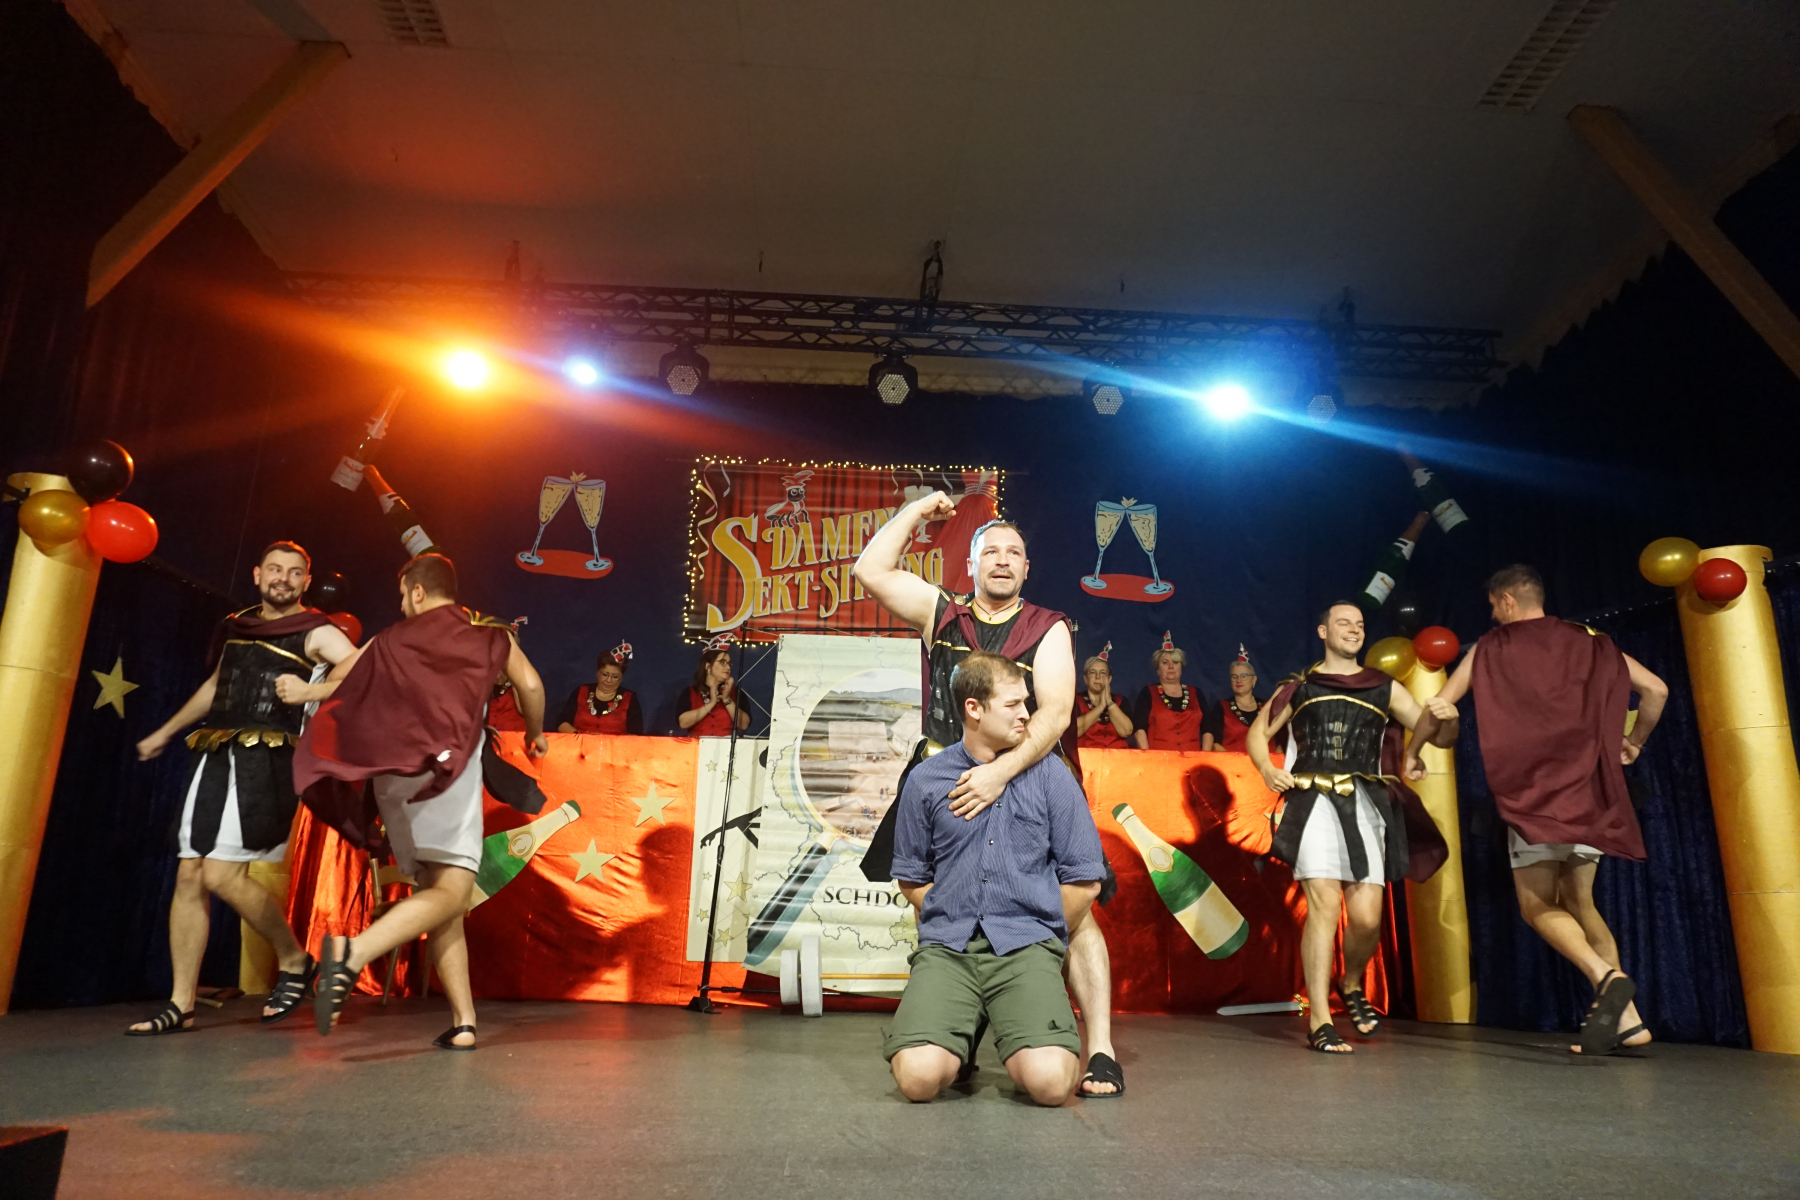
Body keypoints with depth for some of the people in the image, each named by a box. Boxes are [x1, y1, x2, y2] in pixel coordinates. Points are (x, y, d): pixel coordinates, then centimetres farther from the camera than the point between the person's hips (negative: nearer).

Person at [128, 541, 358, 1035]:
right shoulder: (236, 626, 18)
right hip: (217, 755, 7)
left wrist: (311, 691, -25)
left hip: (268, 759, -7)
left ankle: (294, 961, 5)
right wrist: (165, 733, 41)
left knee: (222, 874, -15)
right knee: (189, 875, 4)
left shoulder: (314, 633, -2)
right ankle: (181, 1004, 12)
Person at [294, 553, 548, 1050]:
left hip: (390, 772, 4)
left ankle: (463, 1023, 1)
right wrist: (535, 732, 19)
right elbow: (530, 685, 1)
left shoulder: (390, 640, 16)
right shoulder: (492, 634, 12)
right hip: (447, 766, -4)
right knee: (451, 889, -11)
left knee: (433, 891, 6)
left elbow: (334, 679, 18)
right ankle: (354, 952, -36)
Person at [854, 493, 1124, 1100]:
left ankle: (1100, 1053, -1)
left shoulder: (1048, 630, -1)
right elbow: (871, 570, 1)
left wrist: (1001, 771, -27)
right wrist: (920, 508, 6)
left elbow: (1055, 714, -14)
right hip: (946, 786, 3)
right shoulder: (941, 613, 7)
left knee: (1074, 908, -8)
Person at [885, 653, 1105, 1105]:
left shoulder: (1050, 776, 5)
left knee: (1050, 1083, -24)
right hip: (946, 949, 1)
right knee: (918, 1078, -22)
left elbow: (1084, 881, 6)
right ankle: (962, 1032, 12)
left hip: (1027, 948, -1)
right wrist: (957, 925, 6)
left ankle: (1016, 1037, 11)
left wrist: (1037, 935, 8)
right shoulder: (926, 780, 7)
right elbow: (911, 878, 14)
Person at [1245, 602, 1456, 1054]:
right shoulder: (1299, 687, 14)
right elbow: (1258, 733, 17)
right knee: (1324, 906, -11)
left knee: (1367, 916, -6)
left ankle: (1351, 985, 27)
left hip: (1365, 803, 2)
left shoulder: (1384, 689, 15)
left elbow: (1441, 737, 12)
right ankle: (1320, 1024, -5)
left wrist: (1446, 716, -12)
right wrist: (1268, 771, -3)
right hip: (1313, 801, -1)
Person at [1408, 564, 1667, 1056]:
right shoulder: (1589, 643, 15)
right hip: (1591, 787, 5)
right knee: (1577, 900, 15)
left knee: (1538, 905, 0)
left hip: (1532, 790, -4)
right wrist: (1633, 742, 27)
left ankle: (1607, 977, -26)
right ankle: (1625, 1016, 6)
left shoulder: (1490, 649, 7)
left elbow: (1438, 705, 6)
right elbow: (1656, 690, 11)